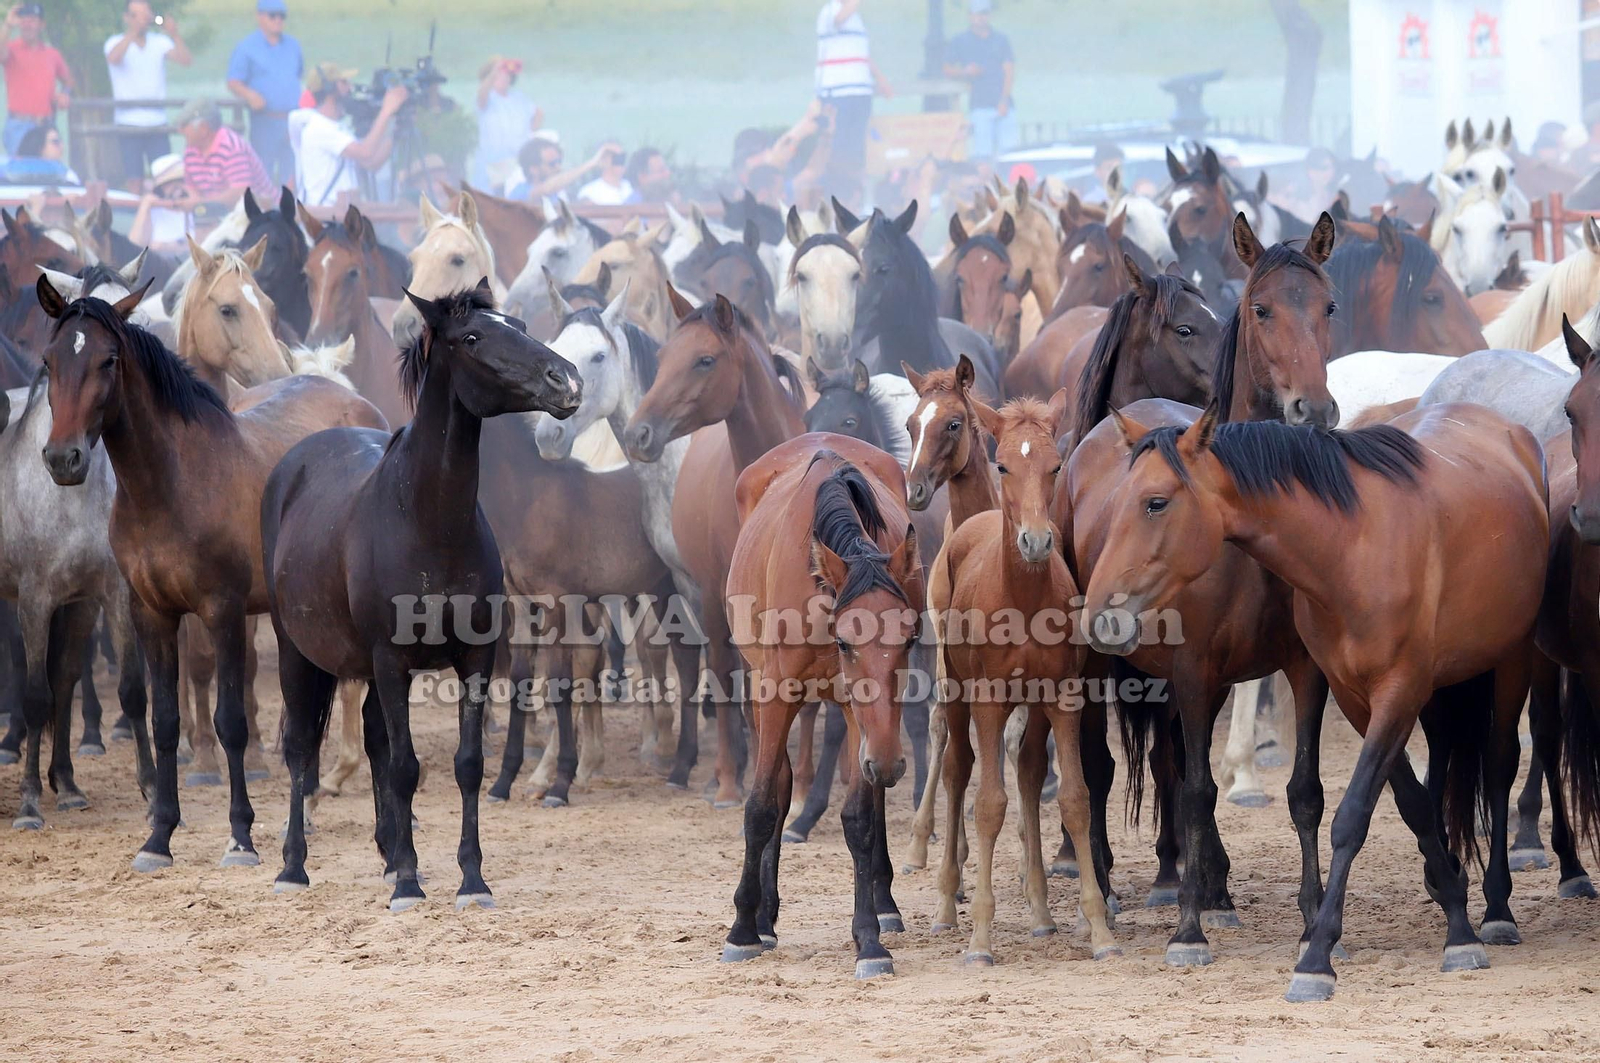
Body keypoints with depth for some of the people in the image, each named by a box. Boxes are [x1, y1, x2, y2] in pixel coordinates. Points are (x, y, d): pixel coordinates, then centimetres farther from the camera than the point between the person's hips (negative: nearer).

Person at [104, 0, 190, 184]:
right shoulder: (116, 42, 1)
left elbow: (185, 60, -6)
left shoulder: (159, 42, 7)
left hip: (157, 123, 2)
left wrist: (174, 34, -22)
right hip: (128, 124, -2)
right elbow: (113, 58, -22)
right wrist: (133, 31, -32)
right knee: (135, 181, -5)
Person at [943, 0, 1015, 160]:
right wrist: (965, 72, -11)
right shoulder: (959, 43, 8)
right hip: (979, 107, -2)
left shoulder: (1000, 40, 12)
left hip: (1003, 106, 2)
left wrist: (1004, 100, -4)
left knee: (1009, 147, -7)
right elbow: (948, 70, 11)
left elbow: (1009, 70, 7)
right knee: (983, 152, -10)